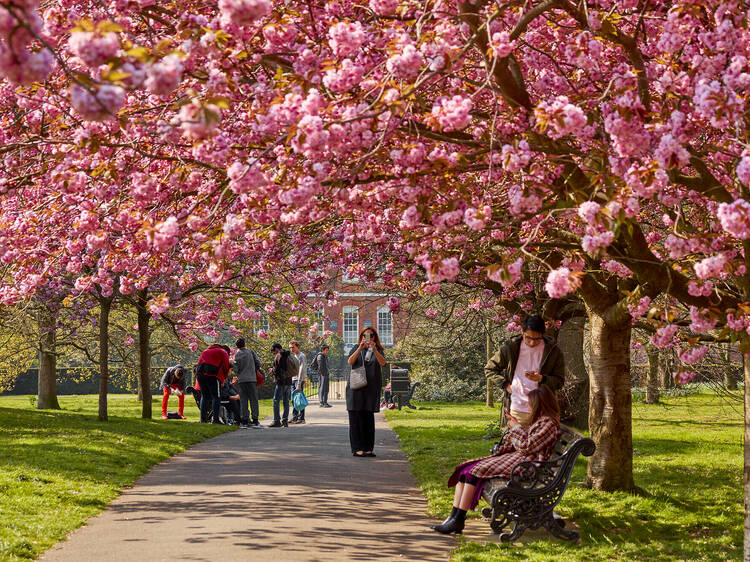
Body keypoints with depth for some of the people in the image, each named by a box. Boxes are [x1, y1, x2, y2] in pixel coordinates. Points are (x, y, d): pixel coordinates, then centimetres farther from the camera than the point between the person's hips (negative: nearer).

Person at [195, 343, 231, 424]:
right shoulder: (223, 353, 12)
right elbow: (226, 367, 5)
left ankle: (203, 418, 10)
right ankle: (215, 419, -12)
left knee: (204, 396, 14)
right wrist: (223, 379, 20)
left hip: (200, 373, 6)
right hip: (212, 375, -6)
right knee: (216, 397, -3)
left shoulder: (207, 351, 33)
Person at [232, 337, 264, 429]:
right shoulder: (250, 351, 3)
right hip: (252, 379, -1)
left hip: (241, 380, 1)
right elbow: (258, 363, 0)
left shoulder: (237, 355, 4)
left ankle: (244, 421, 0)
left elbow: (236, 369, -2)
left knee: (243, 400, 4)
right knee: (253, 400, 1)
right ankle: (255, 420, -6)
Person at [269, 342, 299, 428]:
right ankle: (285, 421, 9)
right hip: (289, 381, 8)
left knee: (276, 401, -4)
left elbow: (277, 369, -16)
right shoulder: (289, 355, 14)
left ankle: (277, 421, -8)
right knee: (286, 401, 10)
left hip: (281, 381, -8)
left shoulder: (278, 356, -11)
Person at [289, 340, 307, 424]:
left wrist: (299, 384, -21)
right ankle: (294, 418, 12)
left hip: (299, 380, -8)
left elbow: (301, 370, -16)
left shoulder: (301, 356, -10)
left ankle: (301, 418, -5)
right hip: (293, 379, 8)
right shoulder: (294, 356, 18)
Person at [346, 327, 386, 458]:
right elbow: (350, 362, -9)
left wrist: (374, 349, -24)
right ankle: (357, 448, -1)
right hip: (356, 387, -1)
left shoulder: (378, 350, 10)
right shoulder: (357, 349, 9)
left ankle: (368, 448, 6)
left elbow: (382, 362, -10)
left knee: (369, 418, 2)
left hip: (371, 388, 1)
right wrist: (360, 348, -21)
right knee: (356, 418, -4)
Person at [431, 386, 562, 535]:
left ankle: (458, 520, -20)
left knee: (475, 471, -22)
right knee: (465, 470, -6)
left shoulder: (549, 423, -9)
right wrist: (514, 426, 18)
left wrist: (517, 428, -2)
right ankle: (453, 517, -14)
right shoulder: (541, 420, 23)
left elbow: (527, 447, -16)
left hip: (525, 465, -10)